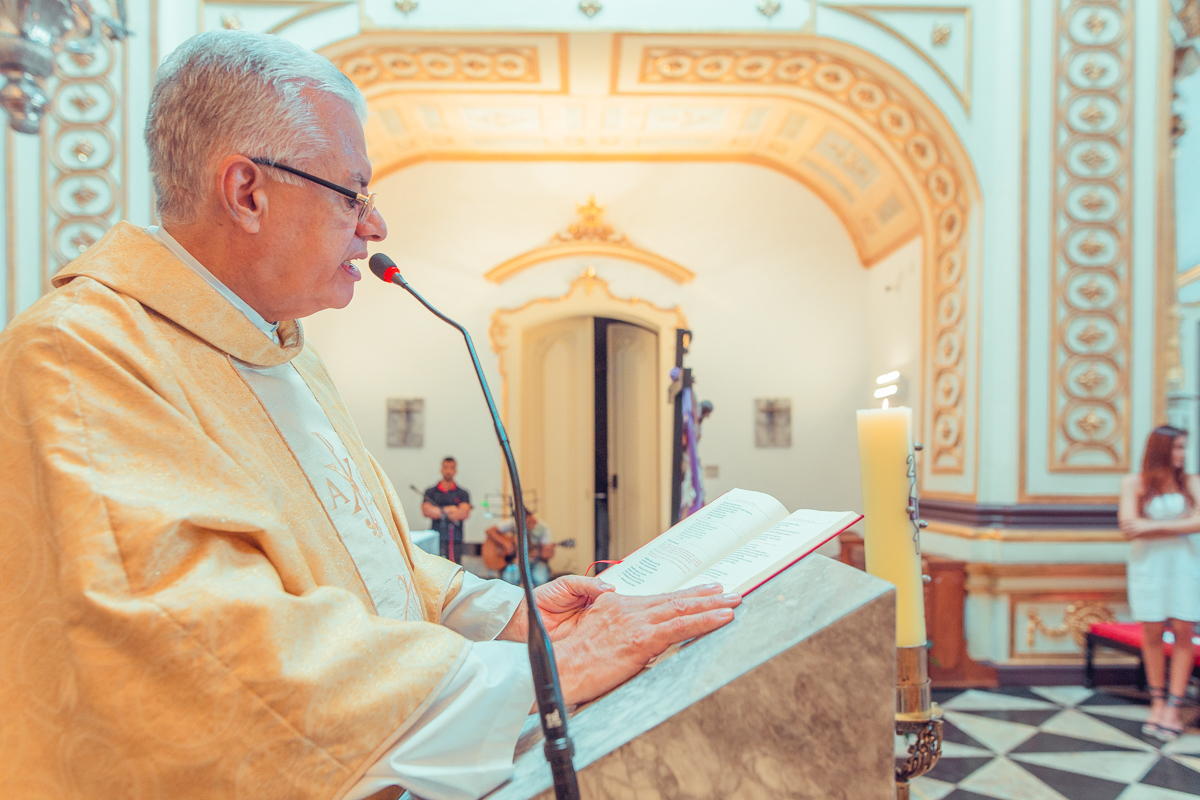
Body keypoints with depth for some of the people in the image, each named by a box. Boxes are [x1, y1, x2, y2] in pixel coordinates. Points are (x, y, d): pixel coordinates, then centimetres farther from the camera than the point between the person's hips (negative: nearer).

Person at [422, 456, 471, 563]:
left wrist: (440, 512, -1)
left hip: (455, 540, 1)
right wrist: (449, 509, -3)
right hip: (437, 538, -1)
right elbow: (426, 510, -3)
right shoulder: (431, 492, 11)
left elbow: (464, 513, -3)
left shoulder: (462, 493, 11)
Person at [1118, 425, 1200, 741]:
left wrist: (1153, 525, -13)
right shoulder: (1133, 483, 1)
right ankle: (1157, 702, 14)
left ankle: (1173, 708, 5)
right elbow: (1129, 526, -8)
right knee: (1152, 633, 2)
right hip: (1149, 563, 0)